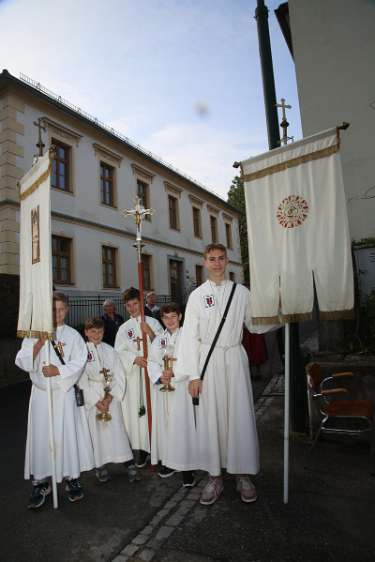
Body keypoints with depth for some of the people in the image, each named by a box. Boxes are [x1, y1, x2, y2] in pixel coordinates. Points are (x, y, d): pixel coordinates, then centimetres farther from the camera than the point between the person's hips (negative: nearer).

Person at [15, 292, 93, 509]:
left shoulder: (73, 335, 1)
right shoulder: (34, 334, 3)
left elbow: (79, 363, -6)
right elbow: (22, 362, -4)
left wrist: (58, 371, -18)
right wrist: (39, 344, -17)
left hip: (64, 393, -1)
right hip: (41, 393, 1)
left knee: (68, 434, 3)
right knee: (41, 436, 4)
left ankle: (72, 478, 20)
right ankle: (41, 483, 20)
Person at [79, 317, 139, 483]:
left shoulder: (110, 350, 5)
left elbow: (119, 376, 2)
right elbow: (82, 380, -6)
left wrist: (110, 398, -9)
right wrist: (97, 401, -10)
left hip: (112, 397, 1)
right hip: (92, 399, -1)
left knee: (117, 430, 0)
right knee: (96, 431, 2)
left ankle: (129, 464, 8)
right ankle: (101, 467, 19)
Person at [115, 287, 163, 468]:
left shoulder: (153, 322, 5)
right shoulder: (124, 328, 10)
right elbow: (119, 352, 3)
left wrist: (150, 333, -15)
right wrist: (135, 359, -13)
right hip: (133, 374, 2)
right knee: (136, 411, 2)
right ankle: (140, 450, 13)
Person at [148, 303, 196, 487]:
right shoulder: (158, 339, 11)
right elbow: (152, 362, 5)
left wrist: (175, 372, -20)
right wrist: (160, 376, -13)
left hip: (180, 387, -4)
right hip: (162, 387, 4)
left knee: (182, 425, -3)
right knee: (164, 424, 10)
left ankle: (186, 468, 9)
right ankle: (167, 461, 26)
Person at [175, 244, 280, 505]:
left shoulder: (241, 292, 5)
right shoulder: (197, 295, 1)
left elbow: (255, 325, 13)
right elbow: (190, 336, -1)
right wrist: (193, 375, -5)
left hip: (235, 359, 1)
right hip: (208, 361, -1)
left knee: (241, 415, 6)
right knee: (210, 418, 5)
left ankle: (243, 474, 24)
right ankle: (215, 477, 22)